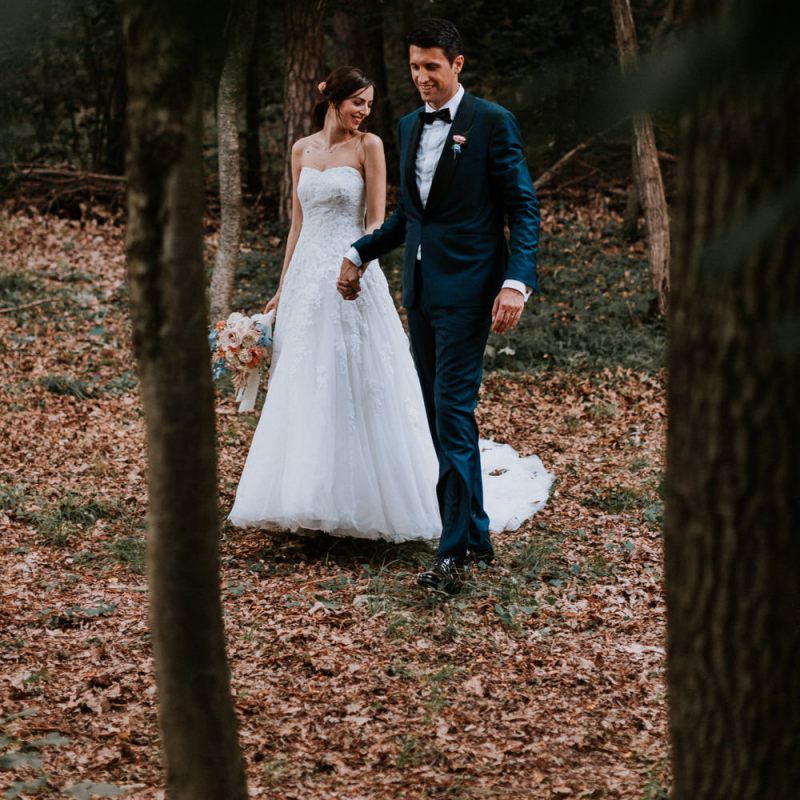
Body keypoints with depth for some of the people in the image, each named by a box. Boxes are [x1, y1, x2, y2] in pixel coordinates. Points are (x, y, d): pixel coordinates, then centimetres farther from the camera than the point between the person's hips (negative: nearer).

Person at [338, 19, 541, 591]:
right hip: (420, 287, 8)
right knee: (443, 416, 10)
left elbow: (524, 208, -9)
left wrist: (517, 282, -20)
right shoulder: (410, 127, 15)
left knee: (454, 413, -12)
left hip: (466, 287, -7)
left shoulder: (492, 123, -7)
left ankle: (454, 552, -11)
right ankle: (475, 533, 20)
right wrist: (361, 254, 17)